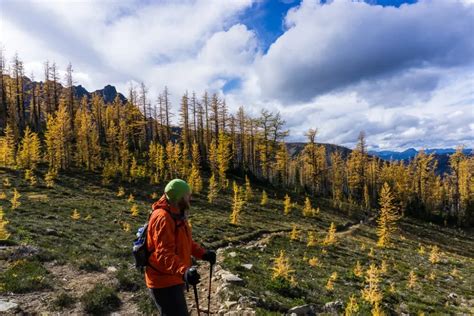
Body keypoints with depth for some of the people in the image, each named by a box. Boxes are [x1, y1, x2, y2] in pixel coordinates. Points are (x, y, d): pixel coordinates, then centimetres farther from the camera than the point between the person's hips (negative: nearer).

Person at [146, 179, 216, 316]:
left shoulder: (177, 215, 8)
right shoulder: (162, 218, -25)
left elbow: (186, 242, 16)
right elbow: (164, 254, -34)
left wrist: (203, 254, 3)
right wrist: (183, 271, -48)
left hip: (173, 279, 10)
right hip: (164, 283, -10)